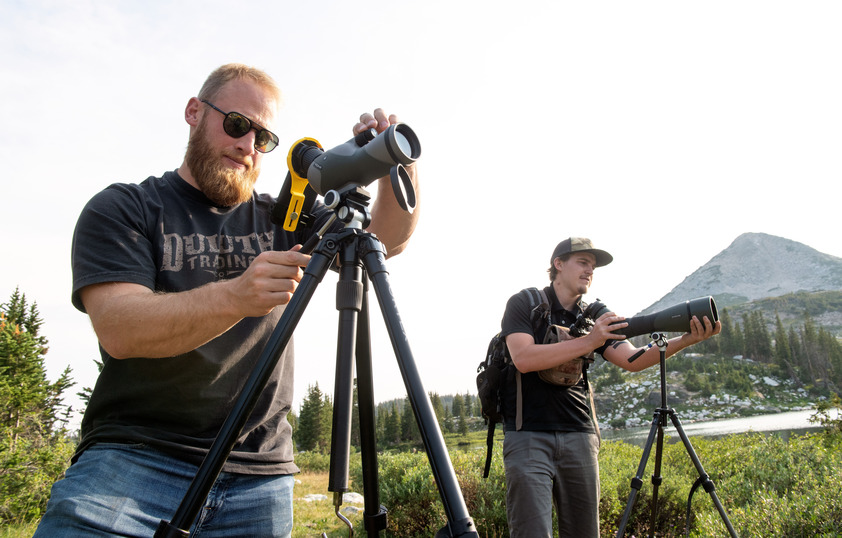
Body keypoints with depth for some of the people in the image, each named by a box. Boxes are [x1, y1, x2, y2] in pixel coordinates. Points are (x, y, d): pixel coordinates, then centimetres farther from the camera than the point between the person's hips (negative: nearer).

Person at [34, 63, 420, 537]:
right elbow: (118, 328, -14)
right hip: (132, 458, -2)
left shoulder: (283, 219, 13)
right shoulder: (120, 209, 3)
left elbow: (390, 238, 6)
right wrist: (234, 297, -30)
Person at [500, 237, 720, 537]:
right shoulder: (524, 304, 0)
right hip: (528, 436, -5)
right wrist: (589, 341, -20)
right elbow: (523, 359, -16)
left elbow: (633, 360, 0)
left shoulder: (595, 318, 14)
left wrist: (684, 341, -16)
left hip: (579, 436, 5)